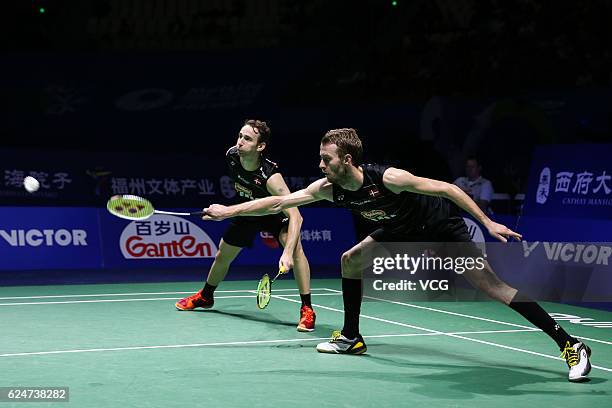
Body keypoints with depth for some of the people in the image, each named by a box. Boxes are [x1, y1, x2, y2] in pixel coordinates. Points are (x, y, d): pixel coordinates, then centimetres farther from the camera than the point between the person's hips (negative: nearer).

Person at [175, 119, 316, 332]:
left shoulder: (270, 176, -42)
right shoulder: (231, 155, -24)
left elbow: (295, 216, -48)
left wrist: (287, 253, -60)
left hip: (274, 212, -5)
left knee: (294, 244, -34)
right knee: (222, 256, 15)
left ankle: (307, 309, -27)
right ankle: (205, 296, 46)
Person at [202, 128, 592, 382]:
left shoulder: (387, 178, -34)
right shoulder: (329, 189, -15)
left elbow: (447, 188, -27)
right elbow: (278, 202, -10)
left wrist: (488, 222, -30)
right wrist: (229, 211, -14)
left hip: (443, 227, -7)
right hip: (403, 232, 7)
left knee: (494, 286, -16)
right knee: (351, 260, 4)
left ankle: (571, 345, -18)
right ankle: (352, 337, 19)